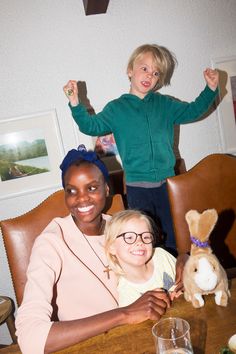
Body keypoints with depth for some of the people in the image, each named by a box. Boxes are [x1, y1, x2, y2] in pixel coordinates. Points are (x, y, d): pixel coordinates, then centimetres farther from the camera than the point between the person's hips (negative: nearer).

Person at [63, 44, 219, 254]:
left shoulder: (165, 104, 9)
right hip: (137, 187, -2)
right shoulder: (117, 108, 2)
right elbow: (91, 126, -3)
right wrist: (75, 104, -17)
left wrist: (211, 89, 5)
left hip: (168, 182, 3)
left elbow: (192, 111, 15)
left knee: (175, 238, 12)